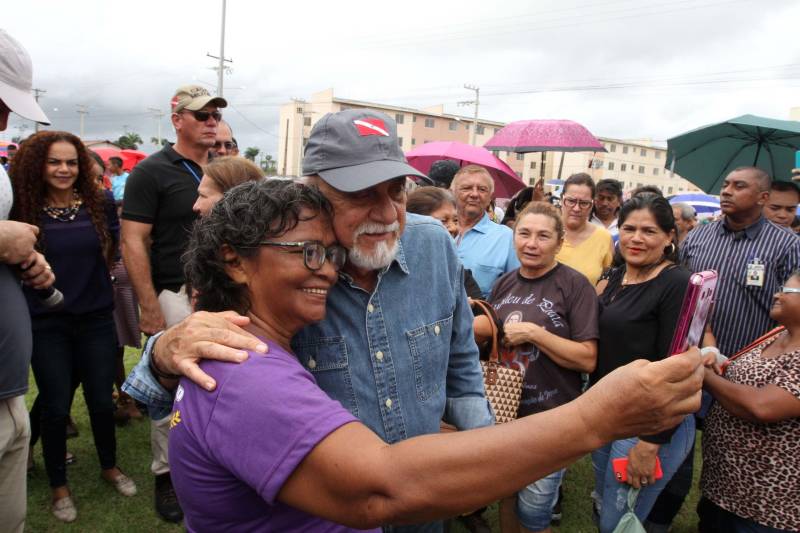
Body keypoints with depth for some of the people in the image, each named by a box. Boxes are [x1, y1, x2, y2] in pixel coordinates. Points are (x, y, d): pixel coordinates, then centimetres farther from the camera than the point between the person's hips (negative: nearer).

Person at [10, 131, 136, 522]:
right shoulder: (24, 208, -7)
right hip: (45, 323, -1)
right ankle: (58, 486, 29)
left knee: (101, 400, 11)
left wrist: (88, 278, 8)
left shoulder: (100, 203, -4)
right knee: (55, 406, 8)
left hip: (96, 317, 1)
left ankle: (109, 466, 35)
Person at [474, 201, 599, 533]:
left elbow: (588, 360, -17)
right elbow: (483, 334, 15)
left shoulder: (575, 286, -13)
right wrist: (477, 326, -7)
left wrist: (533, 333, -23)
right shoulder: (505, 283, 4)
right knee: (506, 494, 21)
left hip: (550, 419, -5)